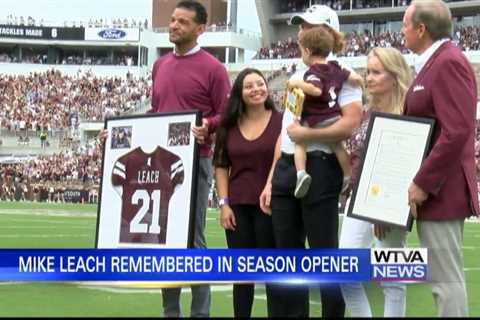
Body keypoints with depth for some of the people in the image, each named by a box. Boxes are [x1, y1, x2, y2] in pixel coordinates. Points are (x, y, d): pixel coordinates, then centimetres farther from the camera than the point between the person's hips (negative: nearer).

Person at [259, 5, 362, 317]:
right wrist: (271, 180, 16)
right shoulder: (296, 77, 19)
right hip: (286, 168, 8)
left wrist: (306, 134, -15)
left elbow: (351, 124, -20)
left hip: (319, 168, -8)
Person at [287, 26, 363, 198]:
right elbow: (356, 79, 13)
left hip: (316, 121, -6)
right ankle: (349, 177, 29)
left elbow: (316, 90, -32)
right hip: (334, 118, 6)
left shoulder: (313, 72, -13)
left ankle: (301, 173, -18)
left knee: (299, 142, 2)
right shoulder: (335, 69, 9)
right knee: (337, 146, 21)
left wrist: (298, 83, -23)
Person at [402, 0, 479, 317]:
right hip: (433, 187, 10)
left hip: (439, 190, -10)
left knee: (445, 278, -8)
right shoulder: (435, 63, 16)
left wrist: (423, 183, -21)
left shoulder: (449, 63, -16)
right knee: (446, 275, 13)